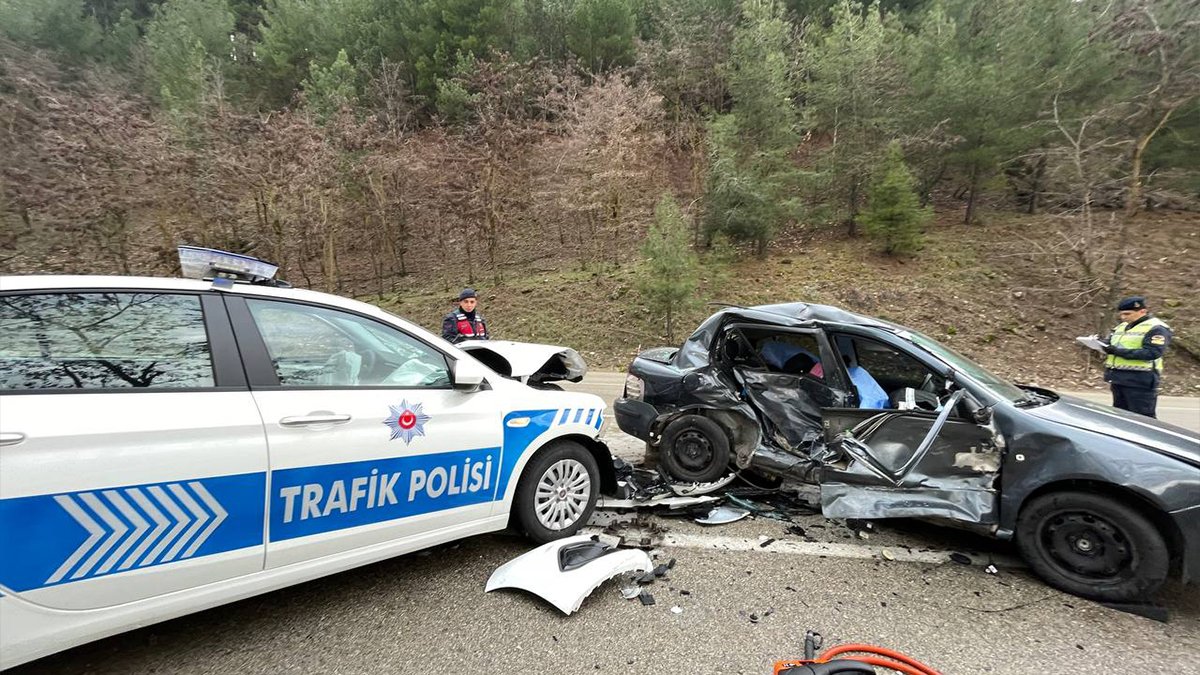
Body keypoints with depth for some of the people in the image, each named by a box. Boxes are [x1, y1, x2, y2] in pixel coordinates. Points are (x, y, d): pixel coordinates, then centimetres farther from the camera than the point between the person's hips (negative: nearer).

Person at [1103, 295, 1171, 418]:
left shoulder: (1157, 328, -9)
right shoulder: (1122, 326, 16)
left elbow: (1152, 353, -20)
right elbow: (1110, 342, 20)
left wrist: (1119, 351, -25)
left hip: (1140, 379, -8)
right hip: (1117, 377, 8)